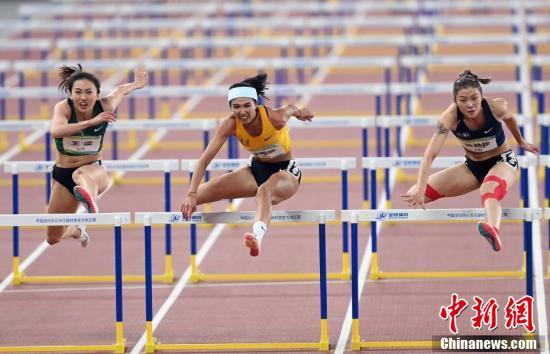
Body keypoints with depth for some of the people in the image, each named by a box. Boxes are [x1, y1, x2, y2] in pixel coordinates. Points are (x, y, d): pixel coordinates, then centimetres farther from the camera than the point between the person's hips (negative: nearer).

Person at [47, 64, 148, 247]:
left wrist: (137, 84, 34)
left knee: (83, 174, -42)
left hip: (94, 169, -2)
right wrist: (91, 122, -47)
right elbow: (56, 132, -40)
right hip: (62, 174, 2)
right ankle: (76, 230, 49)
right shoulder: (63, 107, -18)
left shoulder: (105, 105, -12)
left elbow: (121, 90, 12)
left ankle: (90, 197, -80)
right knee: (53, 239, 12)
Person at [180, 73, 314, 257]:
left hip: (285, 171, -5)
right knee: (207, 190, -14)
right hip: (257, 169, 5)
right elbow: (205, 158, -24)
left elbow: (291, 109, -4)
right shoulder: (230, 124, -21)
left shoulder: (275, 118, -28)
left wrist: (300, 113, 21)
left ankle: (257, 236, -70)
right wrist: (191, 194, -34)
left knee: (264, 192, -41)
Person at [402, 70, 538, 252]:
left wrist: (521, 142, 22)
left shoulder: (496, 107, -23)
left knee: (490, 190, -43)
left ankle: (494, 232, -75)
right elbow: (430, 154, -33)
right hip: (473, 167, 4)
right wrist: (420, 190, -45)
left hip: (503, 162, -3)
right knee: (415, 194, -9)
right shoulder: (450, 116, -25)